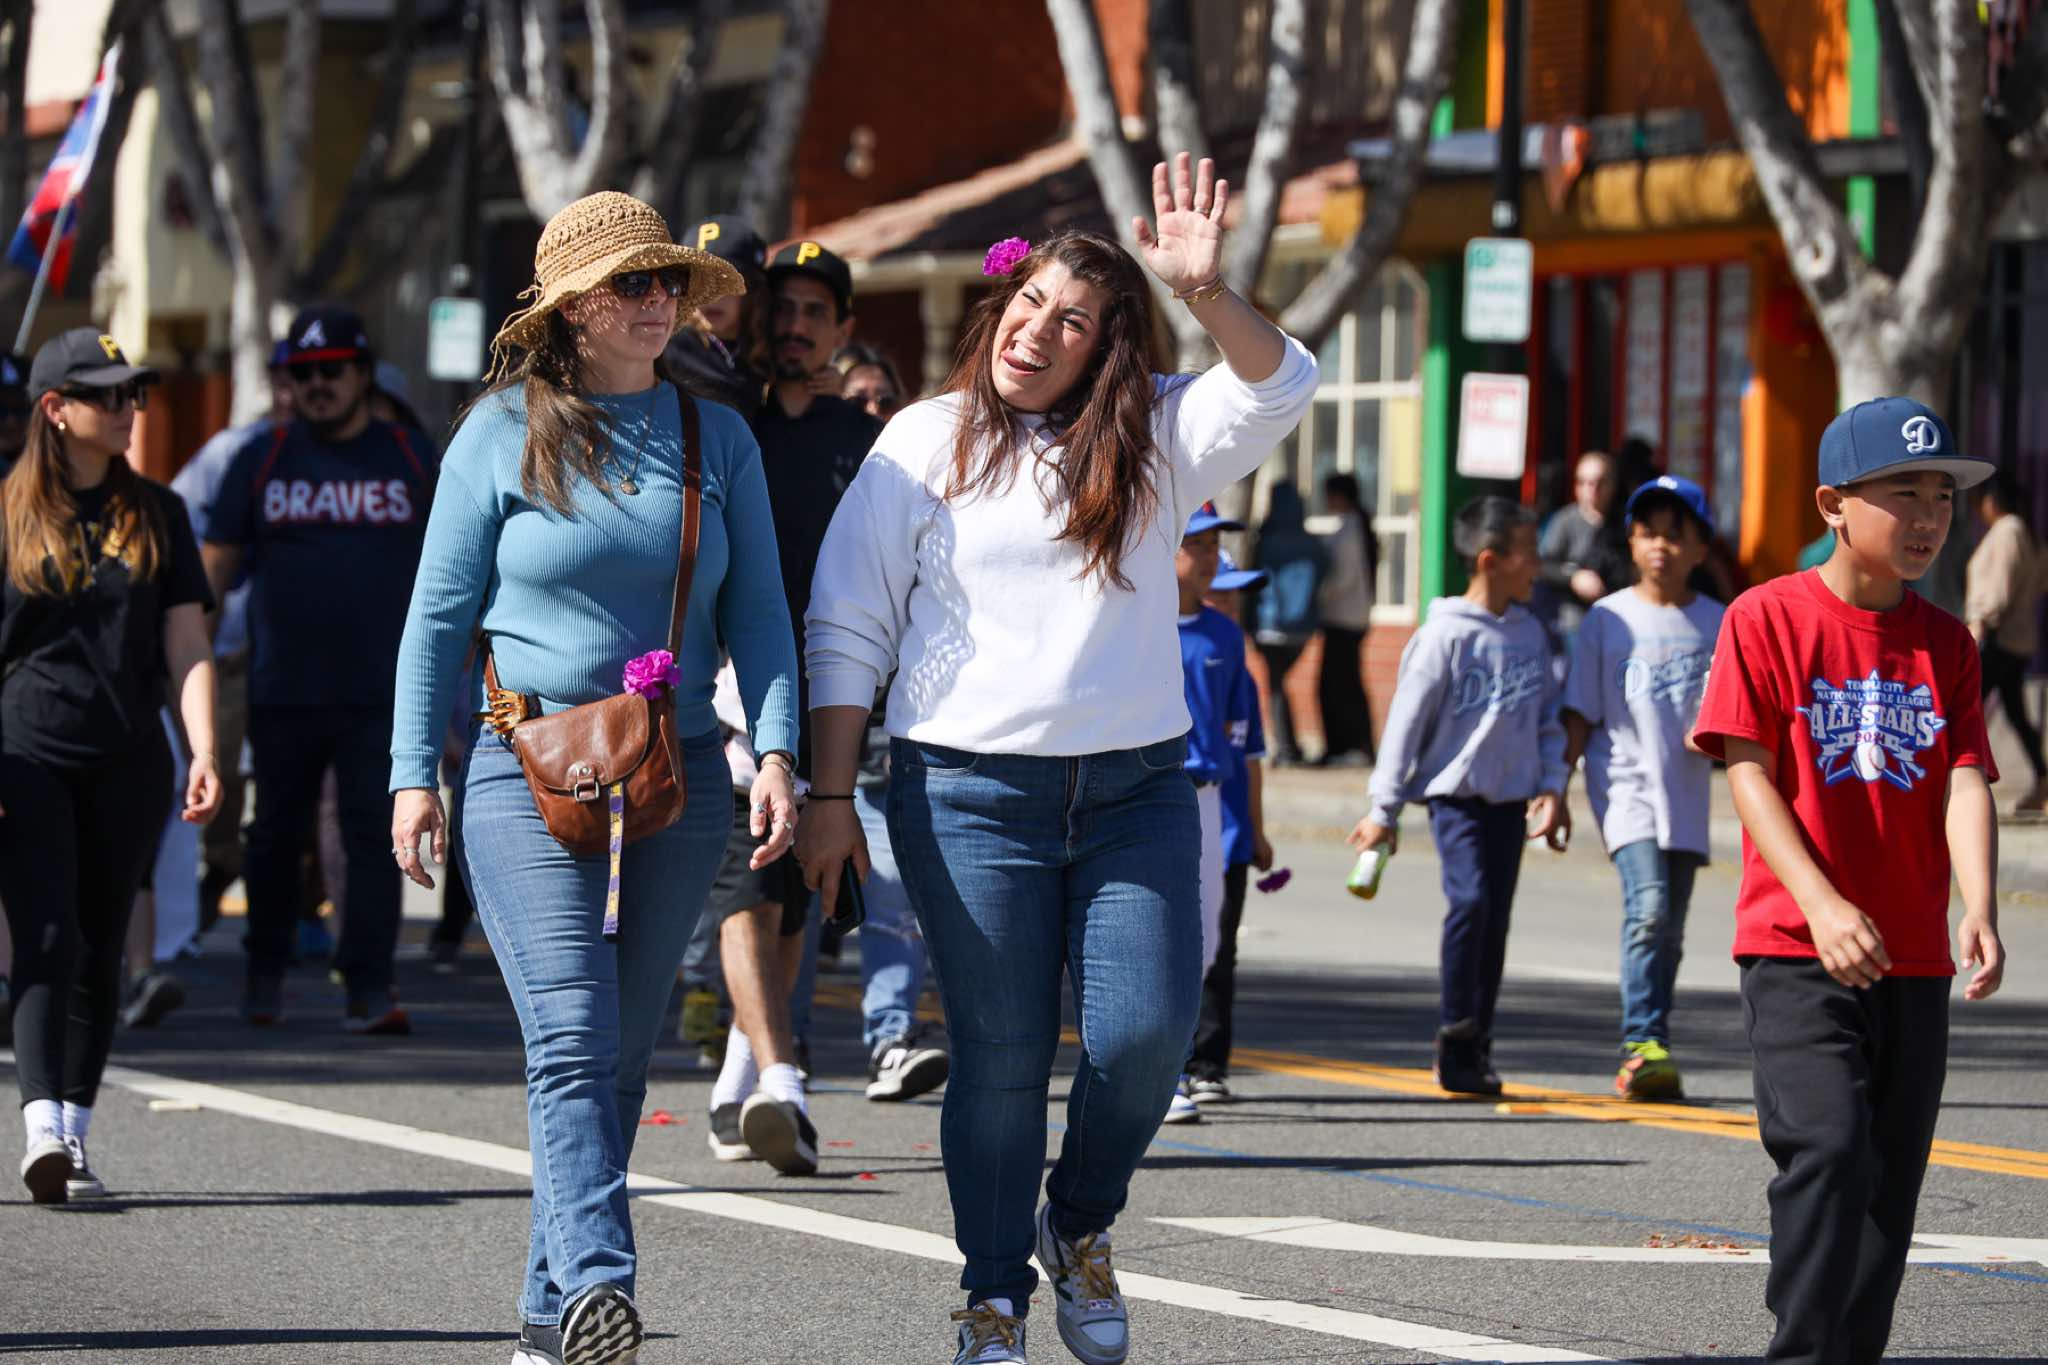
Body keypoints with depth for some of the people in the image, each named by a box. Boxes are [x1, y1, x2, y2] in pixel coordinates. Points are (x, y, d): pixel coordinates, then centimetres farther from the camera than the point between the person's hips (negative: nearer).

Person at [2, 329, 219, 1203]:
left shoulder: (155, 515, 11)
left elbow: (186, 643, 7)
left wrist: (204, 753, -5)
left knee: (100, 952, 6)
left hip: (125, 765, 3)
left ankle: (73, 1139, 13)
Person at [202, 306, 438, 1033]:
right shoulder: (262, 457, 7)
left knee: (375, 834, -9)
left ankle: (368, 987, -10)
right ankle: (265, 975, 26)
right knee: (276, 836, 10)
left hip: (380, 691, -1)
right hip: (282, 691, 1)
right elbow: (216, 562, 6)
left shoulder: (412, 457, 8)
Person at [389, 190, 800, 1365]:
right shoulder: (502, 434, 2)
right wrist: (414, 773, -1)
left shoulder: (718, 438, 9)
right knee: (573, 1038, -17)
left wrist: (777, 751, -5)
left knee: (624, 1052, 6)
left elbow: (757, 610, 8)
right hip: (530, 770, -3)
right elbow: (441, 612, 4)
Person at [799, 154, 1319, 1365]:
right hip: (973, 795, -2)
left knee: (1147, 1031, -10)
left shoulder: (1154, 438, 9)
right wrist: (831, 795, 0)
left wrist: (1205, 291, -26)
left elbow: (1279, 387, -8)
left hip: (1140, 789, 2)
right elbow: (849, 628, 5)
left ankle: (1081, 1225, 18)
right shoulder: (926, 442, 5)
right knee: (1001, 1060, -2)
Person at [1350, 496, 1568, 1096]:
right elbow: (1408, 720, -6)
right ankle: (1456, 1035, -11)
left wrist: (1551, 786, 4)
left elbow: (1548, 718, 17)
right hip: (1455, 791, -5)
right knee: (1470, 899, -21)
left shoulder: (1529, 633, 8)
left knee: (1496, 917, 5)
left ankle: (1476, 1048, 13)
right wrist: (1384, 809, -5)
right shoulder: (1446, 634, -9)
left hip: (1511, 796, 5)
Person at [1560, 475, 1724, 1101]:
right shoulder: (1608, 620, 2)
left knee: (1668, 929, 6)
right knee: (1648, 907, -21)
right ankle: (1643, 1043, -23)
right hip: (1626, 786, -3)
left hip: (1687, 793, 3)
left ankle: (1644, 1055, 15)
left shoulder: (1716, 623, 7)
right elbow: (1579, 715, 6)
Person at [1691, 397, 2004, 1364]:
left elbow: (1965, 780, 1)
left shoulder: (1945, 642, 9)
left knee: (1888, 1181, 6)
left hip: (1912, 960, 5)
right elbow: (1749, 771, -8)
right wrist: (1822, 904, -20)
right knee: (1829, 1148, -19)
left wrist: (1979, 910, -17)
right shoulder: (1768, 618, -4)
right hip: (1796, 954, -5)